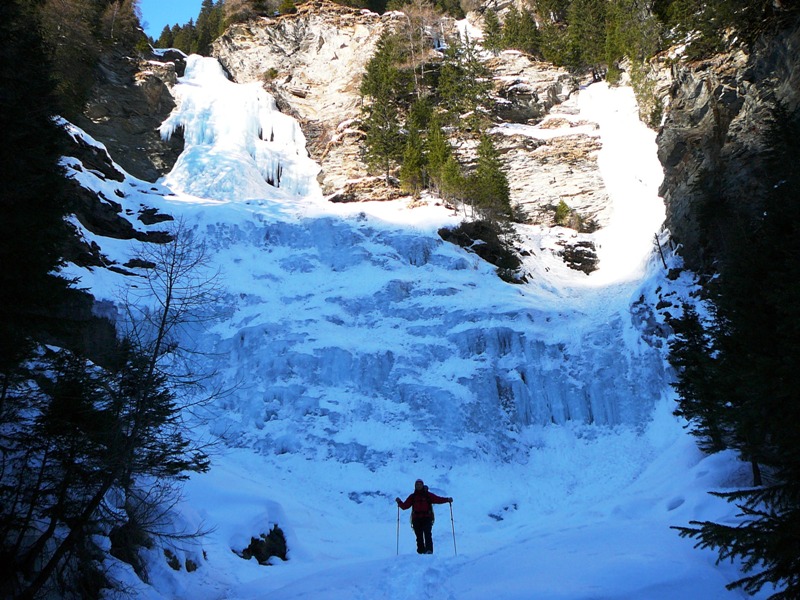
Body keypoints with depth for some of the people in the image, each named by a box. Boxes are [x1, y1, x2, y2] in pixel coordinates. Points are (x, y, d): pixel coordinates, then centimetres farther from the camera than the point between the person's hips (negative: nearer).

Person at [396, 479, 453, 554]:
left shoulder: (428, 495, 10)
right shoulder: (412, 497, 15)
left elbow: (438, 499, 2)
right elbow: (405, 506, 10)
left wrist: (447, 500, -13)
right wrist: (399, 502, -8)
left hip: (427, 518, -2)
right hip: (416, 519, 2)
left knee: (427, 534, -18)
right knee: (419, 537, 1)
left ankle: (429, 550, -25)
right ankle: (420, 552, 4)